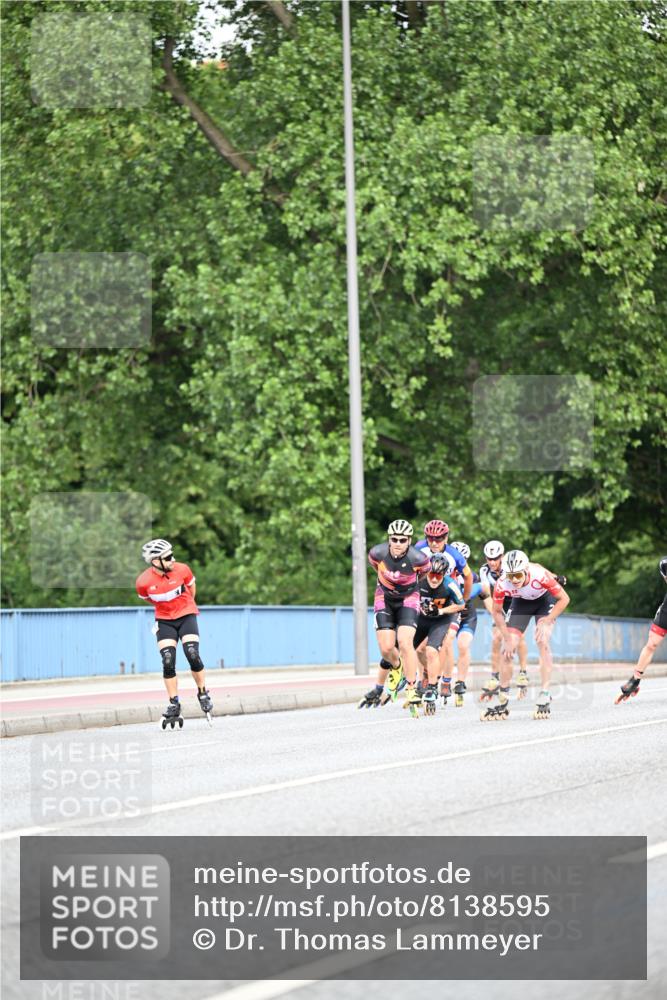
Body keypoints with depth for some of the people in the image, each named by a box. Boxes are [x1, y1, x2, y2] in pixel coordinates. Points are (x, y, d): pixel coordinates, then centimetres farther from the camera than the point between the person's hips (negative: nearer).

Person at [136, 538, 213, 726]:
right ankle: (174, 705, -1)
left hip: (186, 615, 0)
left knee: (192, 655, -16)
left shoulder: (181, 570, -16)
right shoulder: (143, 582, -18)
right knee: (168, 662, -11)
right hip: (164, 621, 0)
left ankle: (203, 694, 5)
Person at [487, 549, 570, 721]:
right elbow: (497, 611, -13)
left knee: (543, 642, -21)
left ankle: (544, 699, -17)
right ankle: (502, 703, 5)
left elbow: (564, 599, -26)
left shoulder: (540, 575, -39)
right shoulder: (502, 584, -32)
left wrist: (547, 621, -32)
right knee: (507, 649, -6)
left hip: (544, 599, -2)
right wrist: (507, 638, -18)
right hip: (521, 602, 2)